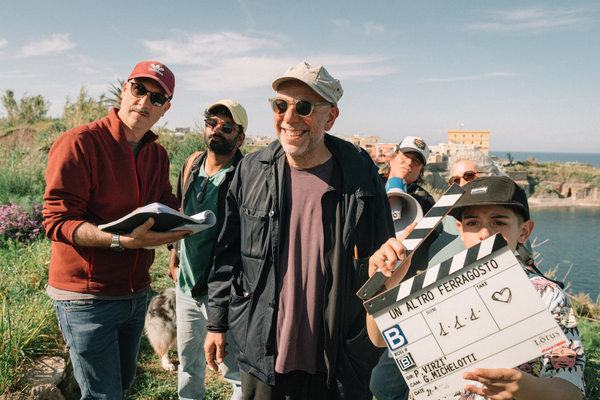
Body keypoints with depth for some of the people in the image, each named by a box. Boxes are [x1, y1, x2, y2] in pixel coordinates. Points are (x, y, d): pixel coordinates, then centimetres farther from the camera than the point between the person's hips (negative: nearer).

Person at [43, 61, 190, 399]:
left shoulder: (158, 155, 8)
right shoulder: (77, 144, -15)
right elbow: (58, 222, -19)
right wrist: (122, 240, -33)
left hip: (137, 292, 7)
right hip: (87, 297, -7)